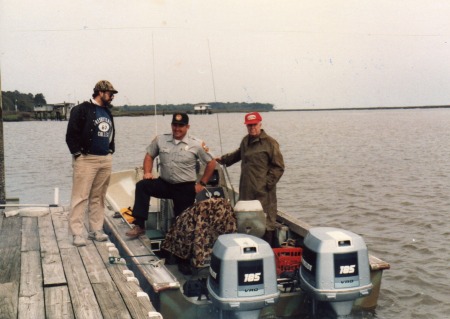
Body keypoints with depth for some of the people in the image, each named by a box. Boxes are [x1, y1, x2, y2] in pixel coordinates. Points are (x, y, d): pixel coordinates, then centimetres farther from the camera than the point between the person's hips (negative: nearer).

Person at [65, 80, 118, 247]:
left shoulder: (107, 112, 16)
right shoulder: (82, 109, -7)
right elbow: (71, 134, -10)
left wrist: (111, 151, 14)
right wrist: (78, 154, -13)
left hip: (106, 160, 7)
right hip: (86, 160, -7)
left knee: (98, 197, 10)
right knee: (80, 197, -6)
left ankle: (96, 230, 16)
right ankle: (77, 233, -3)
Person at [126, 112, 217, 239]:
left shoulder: (196, 144, -5)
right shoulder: (160, 140, 2)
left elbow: (211, 163, 1)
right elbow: (149, 156, 14)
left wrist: (202, 183, -2)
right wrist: (147, 172, -3)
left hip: (185, 188, -2)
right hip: (164, 183, 2)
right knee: (141, 186, -22)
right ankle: (139, 226, -22)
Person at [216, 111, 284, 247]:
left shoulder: (270, 143, -7)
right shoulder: (245, 141, 15)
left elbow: (279, 167, -7)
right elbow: (238, 154, 38)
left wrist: (268, 182, -13)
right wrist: (223, 159, 39)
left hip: (263, 192, -7)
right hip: (246, 190, 7)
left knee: (265, 224, -6)